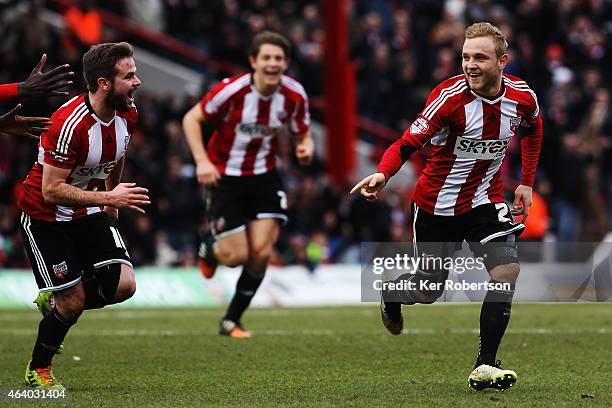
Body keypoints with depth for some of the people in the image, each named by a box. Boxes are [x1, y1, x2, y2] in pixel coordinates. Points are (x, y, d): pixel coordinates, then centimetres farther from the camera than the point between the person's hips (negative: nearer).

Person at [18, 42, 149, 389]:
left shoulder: (127, 114, -7)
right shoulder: (69, 124, -31)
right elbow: (51, 191, -30)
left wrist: (112, 200, 25)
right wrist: (108, 197, -32)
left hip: (90, 213, 7)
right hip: (44, 216, -7)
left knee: (124, 285, -10)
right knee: (73, 302, -8)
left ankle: (55, 299, 19)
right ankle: (37, 371, 18)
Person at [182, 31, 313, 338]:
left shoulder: (294, 96, -9)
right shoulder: (232, 90, -20)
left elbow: (302, 134, 6)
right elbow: (191, 119, -10)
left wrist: (306, 148, -18)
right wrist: (202, 161, -22)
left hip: (264, 176, 3)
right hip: (226, 177, -3)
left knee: (261, 252, -9)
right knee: (236, 256, -7)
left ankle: (232, 321, 9)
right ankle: (209, 247, 33)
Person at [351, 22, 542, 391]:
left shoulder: (523, 97, -10)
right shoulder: (450, 96, -24)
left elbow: (533, 131, 14)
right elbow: (409, 142, -25)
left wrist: (527, 183, 13)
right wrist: (383, 174, -43)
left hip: (486, 200, 3)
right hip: (437, 204, -3)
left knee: (507, 270, -20)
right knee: (429, 289, 7)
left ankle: (485, 366, -14)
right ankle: (391, 296, 45)